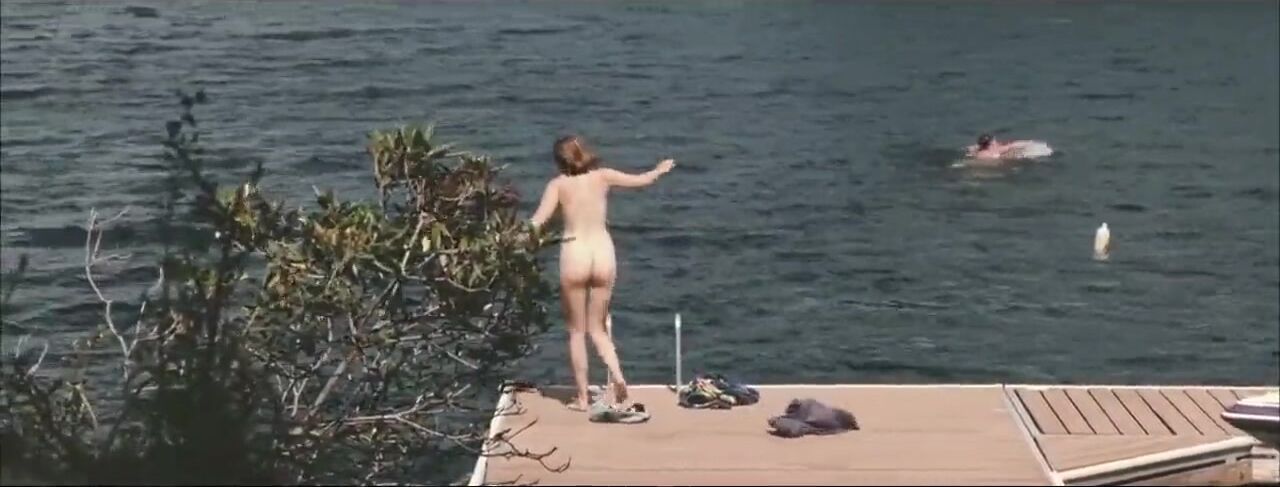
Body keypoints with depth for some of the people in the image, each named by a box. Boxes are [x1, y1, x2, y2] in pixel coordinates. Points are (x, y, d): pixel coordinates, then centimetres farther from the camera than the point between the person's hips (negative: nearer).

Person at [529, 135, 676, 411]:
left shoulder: (558, 184, -1)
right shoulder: (602, 176, 6)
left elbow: (538, 221, -12)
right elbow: (642, 180, 19)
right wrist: (660, 170, 38)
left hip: (575, 256, -3)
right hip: (604, 255, 3)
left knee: (577, 331, 10)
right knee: (597, 328, 16)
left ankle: (582, 397, 10)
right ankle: (617, 375, -9)